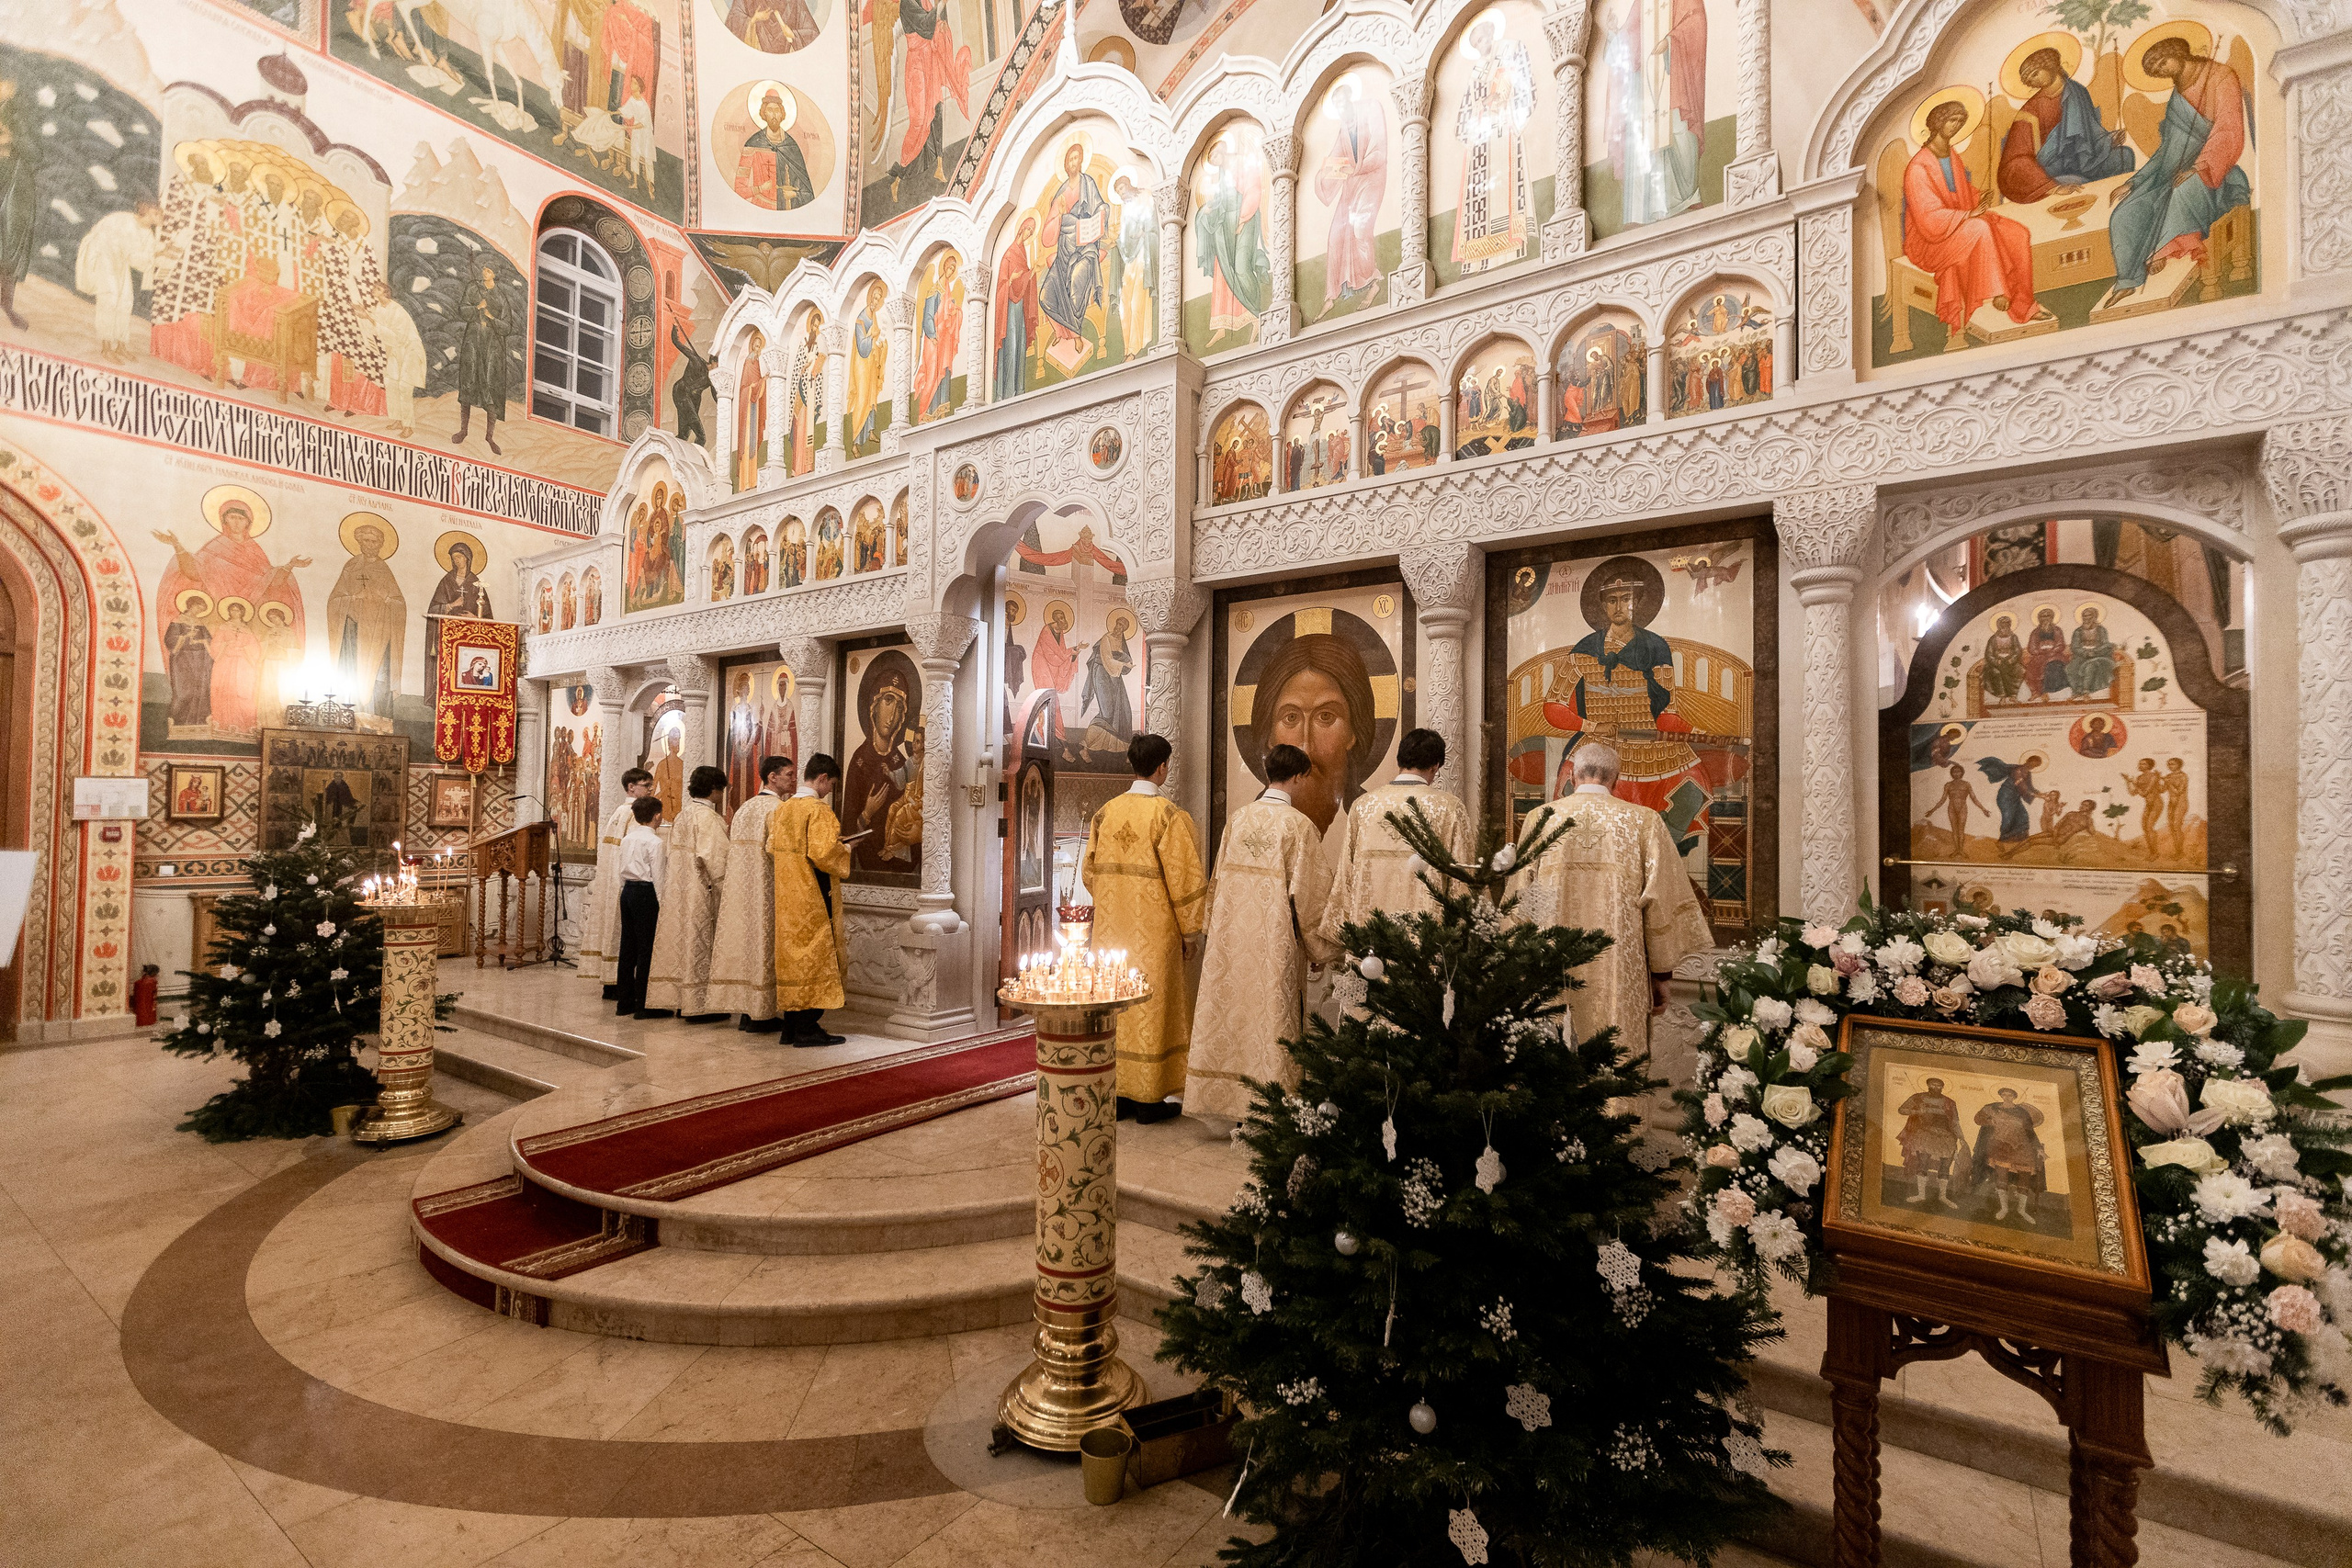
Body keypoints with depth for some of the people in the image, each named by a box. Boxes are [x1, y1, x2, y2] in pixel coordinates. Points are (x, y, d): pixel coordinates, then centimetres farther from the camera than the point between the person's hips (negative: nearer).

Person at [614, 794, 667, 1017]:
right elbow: (658, 876, -12)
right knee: (646, 949, -2)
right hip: (646, 893, -7)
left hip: (627, 891, 7)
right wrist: (662, 907, -8)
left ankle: (624, 1002, 17)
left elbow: (620, 870, 13)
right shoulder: (655, 841, -11)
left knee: (627, 946, 11)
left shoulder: (627, 838, 9)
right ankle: (641, 1005, 0)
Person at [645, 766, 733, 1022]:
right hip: (700, 893, -8)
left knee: (676, 941, 12)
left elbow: (676, 853, 15)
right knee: (698, 946, -2)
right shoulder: (708, 816, -14)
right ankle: (696, 1005, 2)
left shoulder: (682, 816, 12)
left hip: (676, 892, 8)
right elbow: (713, 856, -19)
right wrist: (725, 887, -13)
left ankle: (663, 1000, 16)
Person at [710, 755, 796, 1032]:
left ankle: (745, 1011, 15)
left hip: (739, 890, 8)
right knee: (763, 945, -2)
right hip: (766, 892, -8)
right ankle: (760, 1014, 2)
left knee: (744, 942, 10)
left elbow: (733, 849, 13)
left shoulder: (744, 808, 14)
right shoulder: (778, 808, -12)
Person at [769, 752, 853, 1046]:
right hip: (813, 897, -8)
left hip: (786, 897, 8)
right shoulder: (819, 810, -15)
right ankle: (807, 1027, -1)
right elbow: (823, 853, -22)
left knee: (791, 953, 11)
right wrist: (845, 849, -4)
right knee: (813, 955, -3)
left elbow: (772, 850, 13)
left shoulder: (781, 809, 10)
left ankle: (790, 1026, 17)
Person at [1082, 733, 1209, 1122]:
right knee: (1151, 1007, 4)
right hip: (1154, 931, -5)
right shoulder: (1169, 815, -13)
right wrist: (1190, 929, -4)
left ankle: (1116, 1092, 21)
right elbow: (1184, 877, -14)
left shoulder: (1105, 813, 3)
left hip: (1111, 931, 5)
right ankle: (1148, 1099, 12)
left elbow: (1089, 871, 9)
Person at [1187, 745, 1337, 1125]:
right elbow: (1310, 891, -9)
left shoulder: (1237, 819, 4)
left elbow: (1218, 880, 10)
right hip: (1275, 942, -5)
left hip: (1231, 941, 5)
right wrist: (1319, 949, 0)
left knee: (1230, 1012, 11)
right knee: (1270, 1015, 4)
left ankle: (1220, 1097, 19)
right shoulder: (1299, 825, -11)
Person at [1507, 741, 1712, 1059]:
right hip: (1619, 975, -1)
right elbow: (1660, 902, 0)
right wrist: (1661, 974, 8)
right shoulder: (1644, 822, 1)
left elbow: (1521, 901, 6)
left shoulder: (1540, 819, 4)